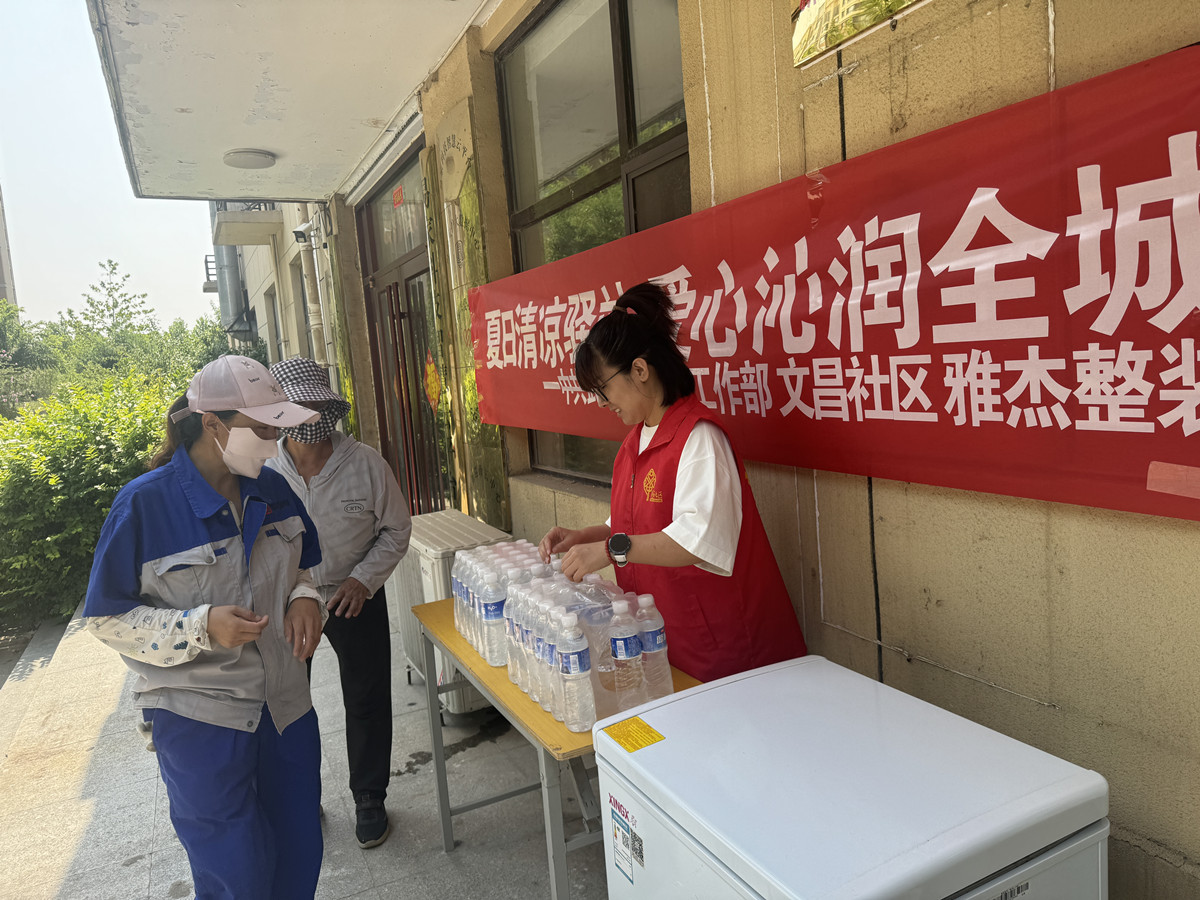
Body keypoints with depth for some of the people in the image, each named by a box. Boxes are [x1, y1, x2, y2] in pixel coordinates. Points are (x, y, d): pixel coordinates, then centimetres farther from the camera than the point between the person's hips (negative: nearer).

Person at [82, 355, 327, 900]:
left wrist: (305, 597, -7)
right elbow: (105, 618, -10)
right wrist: (201, 628, -25)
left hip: (285, 705, 5)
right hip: (201, 717, -5)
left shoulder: (272, 491, -1)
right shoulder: (144, 504, -17)